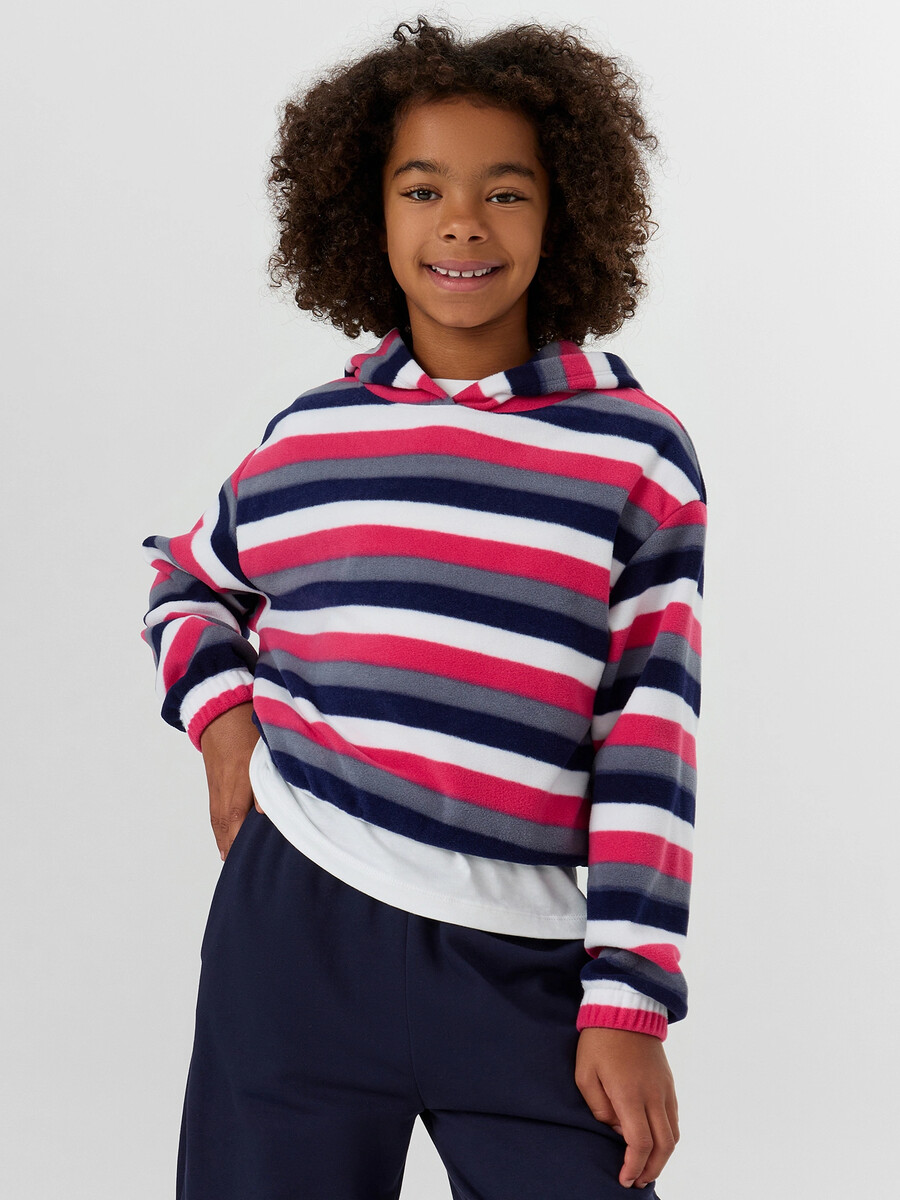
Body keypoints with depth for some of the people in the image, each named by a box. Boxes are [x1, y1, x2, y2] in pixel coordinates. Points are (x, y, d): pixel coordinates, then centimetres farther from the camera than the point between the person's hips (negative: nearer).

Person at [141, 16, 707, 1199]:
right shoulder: (308, 437, 7)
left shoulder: (637, 451, 1)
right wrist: (220, 714, 6)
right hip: (297, 933, 2)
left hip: (529, 968, -1)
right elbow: (189, 582, 26)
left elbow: (650, 744, -1)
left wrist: (631, 1001, -5)